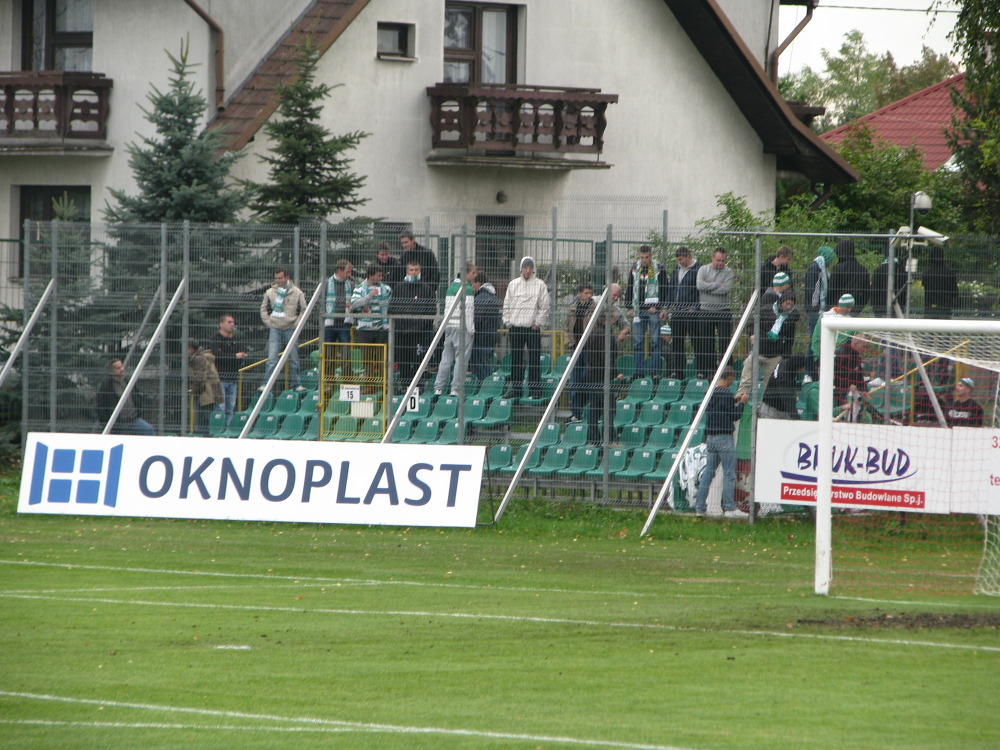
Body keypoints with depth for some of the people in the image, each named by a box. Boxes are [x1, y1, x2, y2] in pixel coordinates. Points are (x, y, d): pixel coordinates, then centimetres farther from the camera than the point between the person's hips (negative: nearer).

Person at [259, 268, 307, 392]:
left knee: (293, 358, 5)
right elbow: (264, 309, 15)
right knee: (272, 358, -8)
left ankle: (296, 384, 13)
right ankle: (265, 384, -9)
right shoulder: (270, 292, 5)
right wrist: (268, 322, 2)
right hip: (275, 329, 0)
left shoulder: (296, 293, 2)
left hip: (290, 329, 0)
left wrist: (297, 323, -3)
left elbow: (303, 310, 7)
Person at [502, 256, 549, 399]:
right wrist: (507, 322, 4)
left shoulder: (540, 285, 3)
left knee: (534, 359, -4)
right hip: (515, 327, 3)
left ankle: (535, 389, 0)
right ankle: (515, 388, 11)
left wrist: (538, 323, -6)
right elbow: (507, 305, 13)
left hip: (532, 327, -3)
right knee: (515, 359, 5)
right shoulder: (513, 284, 11)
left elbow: (544, 307, 1)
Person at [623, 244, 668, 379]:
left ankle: (654, 371, -3)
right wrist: (629, 307, 9)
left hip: (653, 310, -4)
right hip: (638, 311, 4)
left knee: (655, 341, -4)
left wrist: (659, 308, -8)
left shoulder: (659, 269, 1)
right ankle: (639, 372, 5)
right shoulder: (634, 269, 11)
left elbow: (663, 290, 0)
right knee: (637, 342, 2)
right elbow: (629, 289, 17)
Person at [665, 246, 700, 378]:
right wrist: (668, 306, 14)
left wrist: (694, 307, -16)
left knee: (695, 341, -5)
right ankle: (676, 371, 10)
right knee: (676, 343, 7)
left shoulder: (697, 270, -7)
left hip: (691, 311, -7)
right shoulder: (676, 269, 16)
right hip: (676, 311, 7)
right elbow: (671, 289, 21)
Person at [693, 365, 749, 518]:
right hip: (724, 437, -8)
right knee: (729, 474, -3)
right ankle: (729, 508, -3)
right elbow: (735, 416, -12)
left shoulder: (710, 393, 9)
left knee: (708, 473, 11)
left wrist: (734, 400, 20)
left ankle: (700, 507, 11)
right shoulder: (726, 395, -15)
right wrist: (741, 403, 3)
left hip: (710, 437, 8)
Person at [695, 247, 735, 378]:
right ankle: (704, 371, 8)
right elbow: (700, 285, -11)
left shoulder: (729, 273, 1)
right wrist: (717, 285, -11)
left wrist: (708, 288, -10)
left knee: (724, 342, -4)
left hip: (723, 312, -1)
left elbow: (726, 289, -14)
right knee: (706, 342, 4)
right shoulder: (703, 270, 6)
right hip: (706, 311, 1)